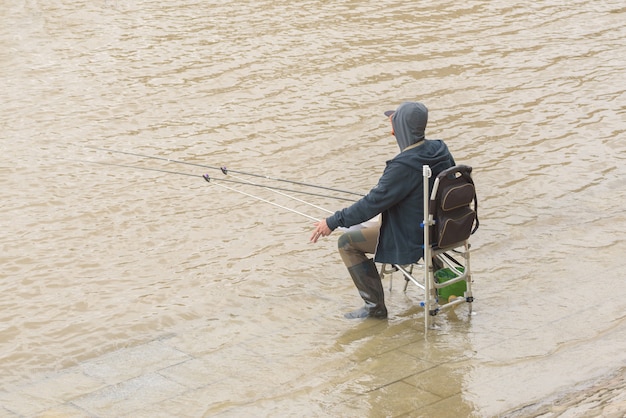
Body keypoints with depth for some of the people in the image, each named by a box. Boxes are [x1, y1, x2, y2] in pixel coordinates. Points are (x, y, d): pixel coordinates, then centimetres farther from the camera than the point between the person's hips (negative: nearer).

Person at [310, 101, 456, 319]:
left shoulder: (404, 166, -30)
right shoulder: (440, 150, -5)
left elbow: (374, 202, -26)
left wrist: (333, 221, -17)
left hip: (414, 239, -9)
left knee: (347, 242, 1)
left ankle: (375, 306, 4)